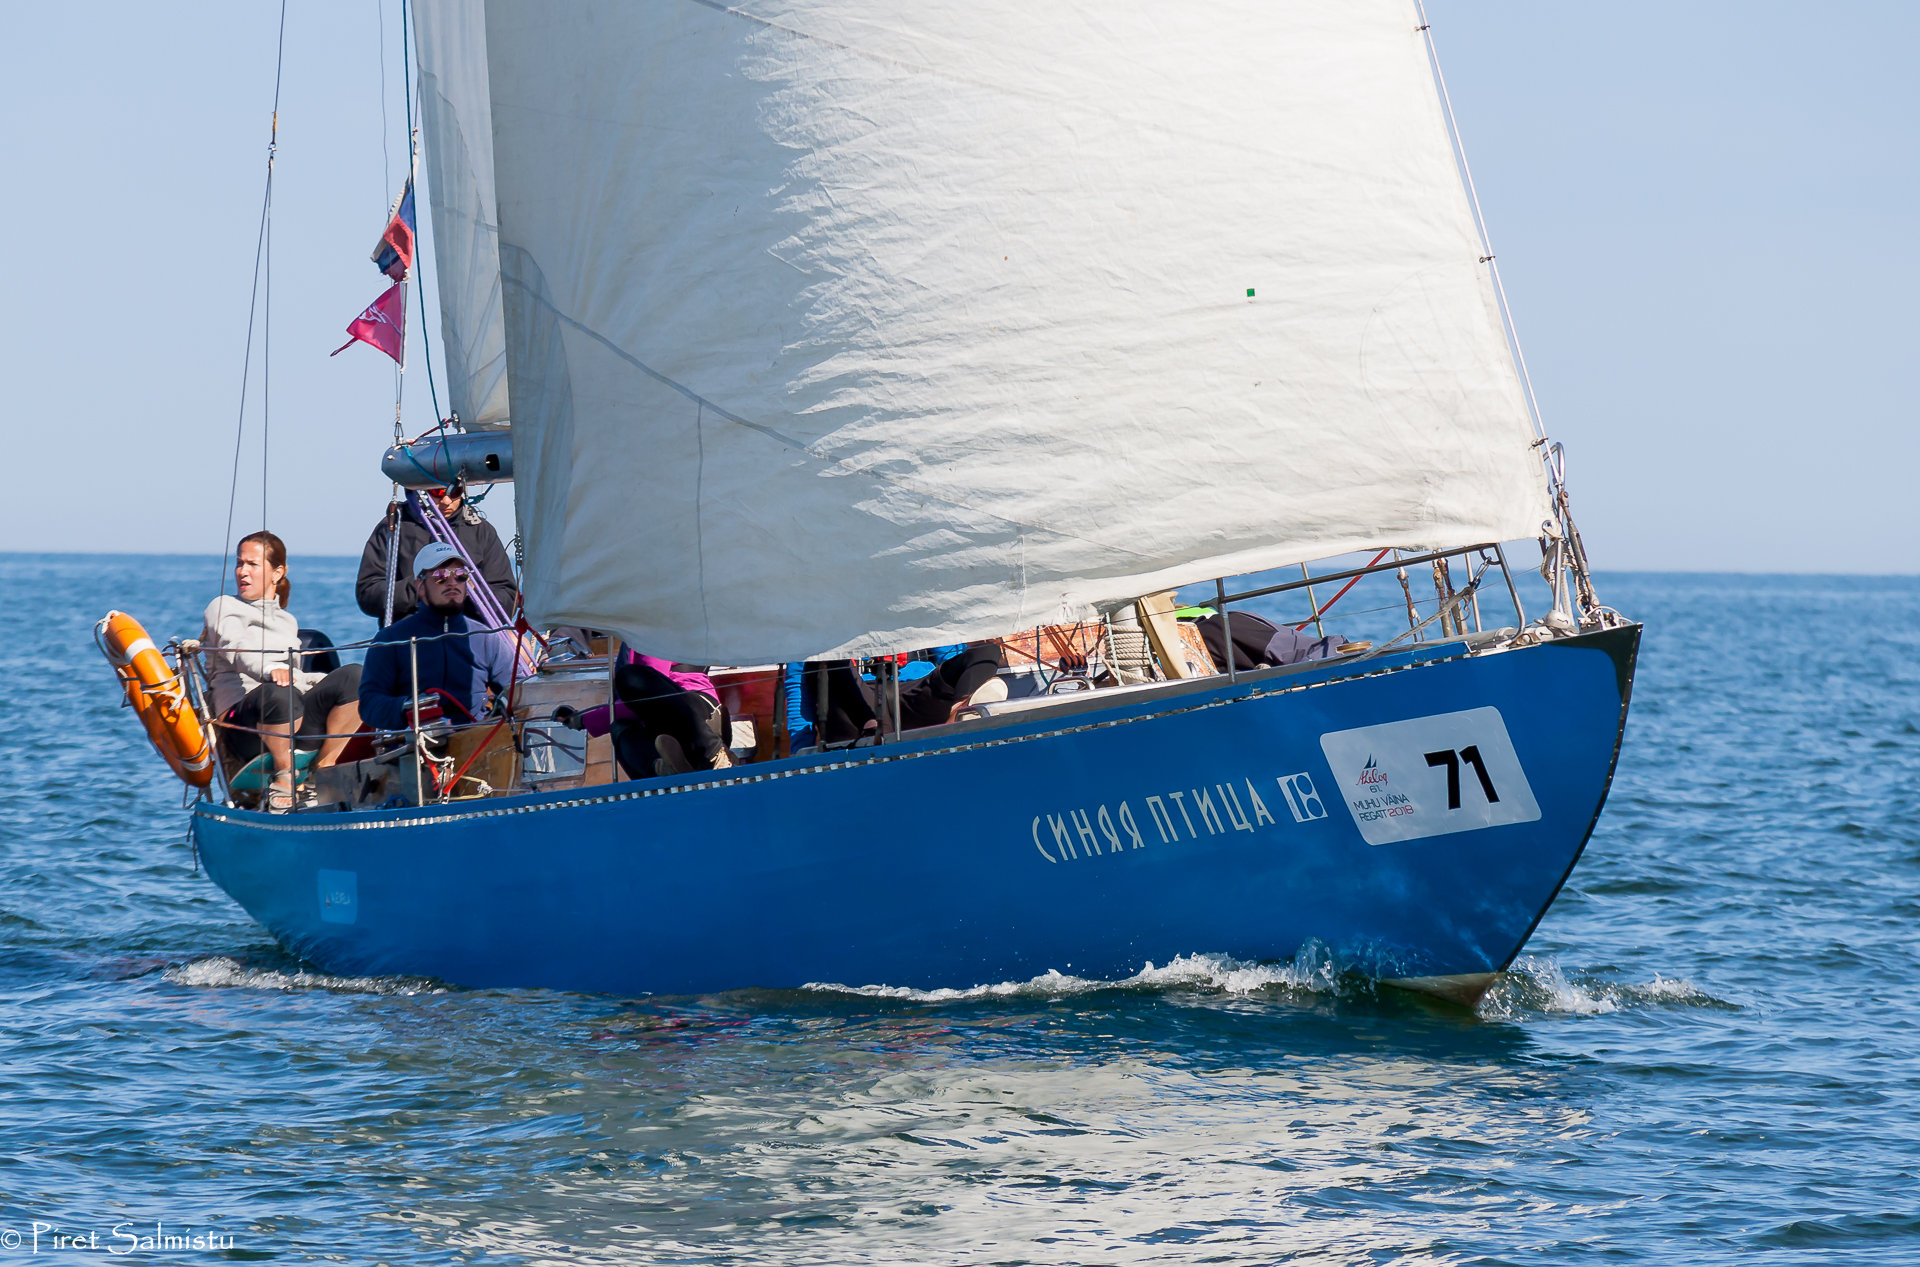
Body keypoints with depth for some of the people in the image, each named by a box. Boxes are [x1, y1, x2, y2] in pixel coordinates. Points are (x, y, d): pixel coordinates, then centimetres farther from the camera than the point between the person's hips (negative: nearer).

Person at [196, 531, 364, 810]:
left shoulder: (288, 621, 29)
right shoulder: (224, 607, 9)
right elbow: (236, 647, -14)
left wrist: (332, 681, 9)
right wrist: (271, 667, -37)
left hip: (297, 720, 6)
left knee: (354, 676, -18)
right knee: (278, 694, -41)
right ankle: (284, 777, -20)